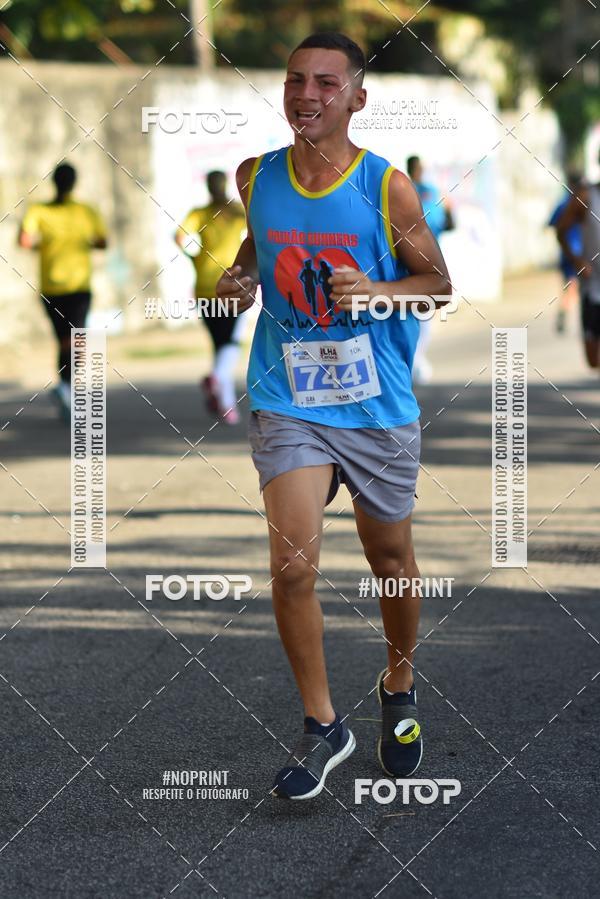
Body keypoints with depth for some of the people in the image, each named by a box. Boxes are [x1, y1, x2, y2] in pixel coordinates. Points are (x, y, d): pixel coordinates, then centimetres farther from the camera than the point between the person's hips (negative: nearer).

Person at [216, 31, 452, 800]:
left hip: (379, 405, -1)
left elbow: (439, 282, 0)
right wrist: (241, 276, -1)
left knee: (391, 561, 13)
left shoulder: (387, 187, -8)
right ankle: (321, 726, 4)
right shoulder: (255, 179, 0)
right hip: (287, 400, 1)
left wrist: (380, 291, -19)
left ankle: (399, 689, 41)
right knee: (293, 567, -13)